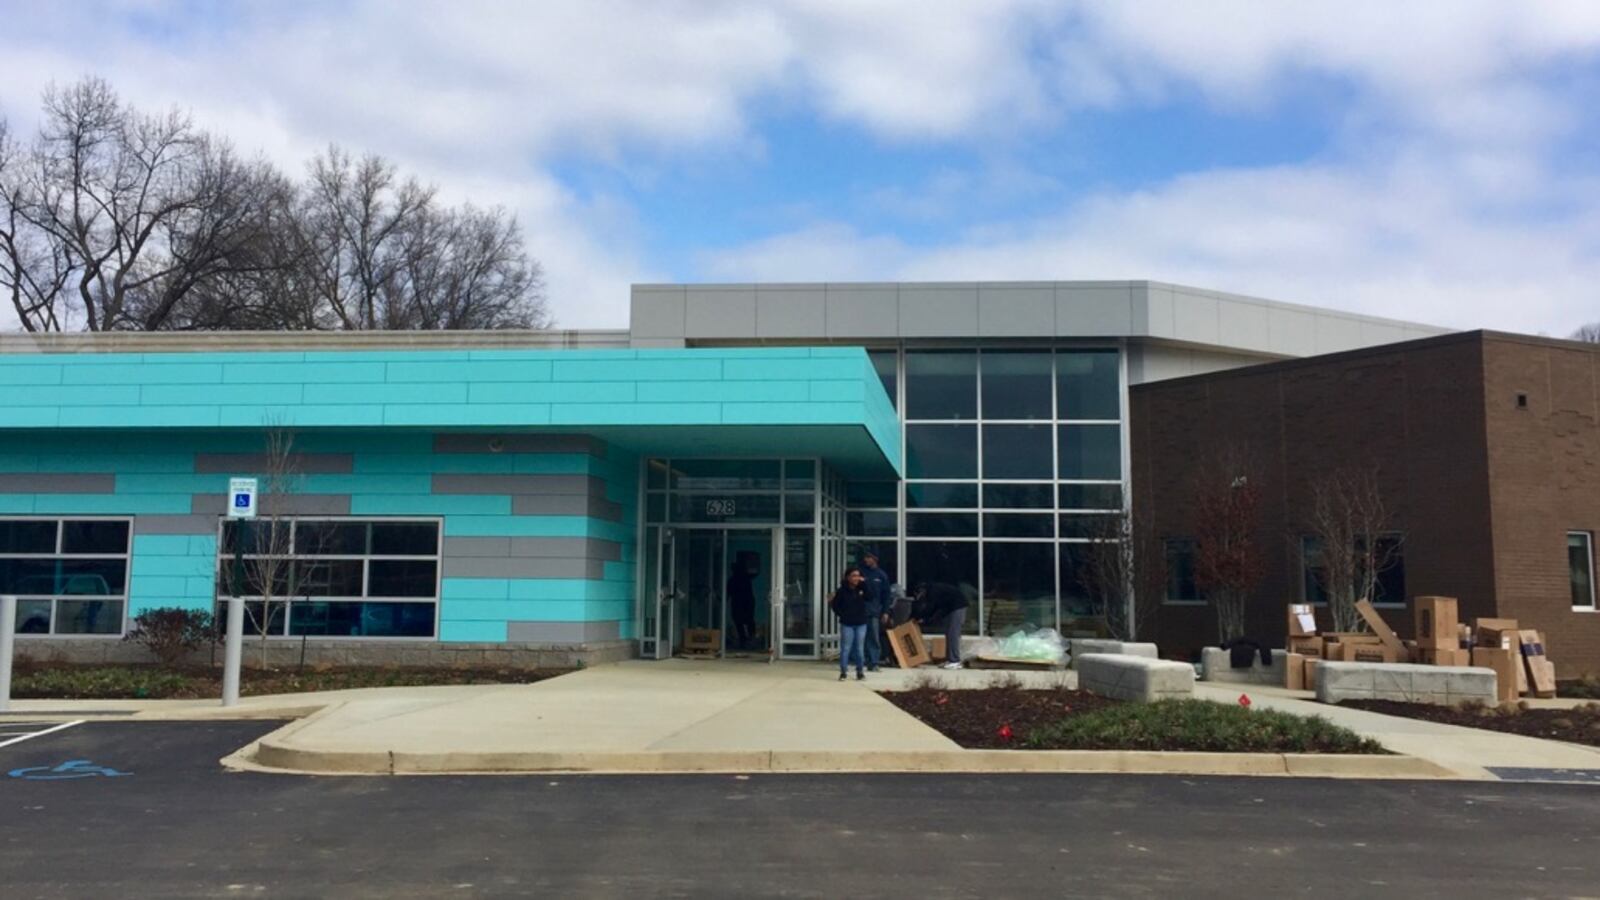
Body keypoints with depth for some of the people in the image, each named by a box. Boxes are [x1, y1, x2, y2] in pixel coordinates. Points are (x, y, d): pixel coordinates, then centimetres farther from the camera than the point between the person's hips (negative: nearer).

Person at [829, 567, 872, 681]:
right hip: (847, 624, -2)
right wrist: (842, 615, -7)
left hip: (861, 623, 2)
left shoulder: (862, 588, 1)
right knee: (845, 648, -1)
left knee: (859, 649, 7)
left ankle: (860, 672, 15)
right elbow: (835, 605, 0)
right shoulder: (842, 590, -6)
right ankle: (843, 672, 7)